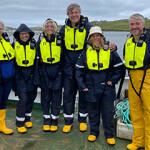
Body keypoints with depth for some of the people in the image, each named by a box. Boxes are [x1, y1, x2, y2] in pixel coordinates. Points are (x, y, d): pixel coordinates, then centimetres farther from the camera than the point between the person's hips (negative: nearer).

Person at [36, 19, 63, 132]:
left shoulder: (59, 39, 2)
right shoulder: (40, 40, 6)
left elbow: (63, 56, 6)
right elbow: (38, 56, 10)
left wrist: (62, 70, 0)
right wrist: (39, 71, 5)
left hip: (57, 71, -1)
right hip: (44, 71, 1)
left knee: (56, 95, 2)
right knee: (45, 95, 5)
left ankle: (54, 120, 16)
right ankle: (46, 120, 19)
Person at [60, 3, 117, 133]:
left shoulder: (88, 27, -4)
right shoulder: (64, 29, 5)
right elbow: (60, 47, 15)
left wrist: (108, 45, -23)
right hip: (69, 69, 2)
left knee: (84, 93, 8)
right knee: (68, 94, 7)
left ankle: (82, 120, 26)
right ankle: (68, 121, 23)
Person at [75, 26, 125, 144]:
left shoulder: (110, 51, 1)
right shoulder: (86, 52, 5)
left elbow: (120, 67, 6)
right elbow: (79, 70, 8)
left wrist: (113, 80, -3)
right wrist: (82, 85, 1)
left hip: (107, 88, -1)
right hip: (91, 89, 1)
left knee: (108, 112, 5)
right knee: (93, 112, 12)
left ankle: (110, 135, 21)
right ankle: (93, 132, 29)